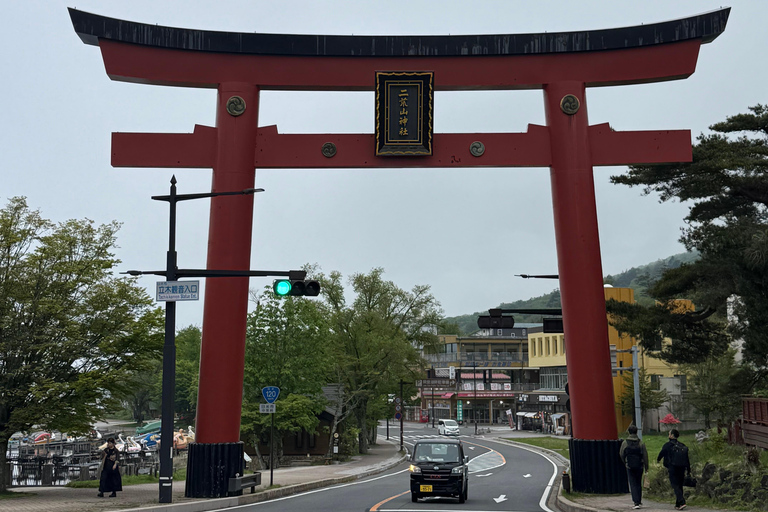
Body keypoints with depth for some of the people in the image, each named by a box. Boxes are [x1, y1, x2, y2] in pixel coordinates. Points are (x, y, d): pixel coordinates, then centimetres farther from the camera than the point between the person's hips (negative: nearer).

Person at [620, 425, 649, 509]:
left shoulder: (625, 443, -6)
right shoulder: (641, 443, -5)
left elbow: (621, 454, 3)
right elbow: (645, 455, -2)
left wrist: (625, 463, 21)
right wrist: (646, 467, 7)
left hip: (630, 467, -2)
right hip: (639, 466, 2)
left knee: (633, 484, 0)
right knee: (639, 483, 18)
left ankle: (636, 502, -9)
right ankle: (639, 500, 26)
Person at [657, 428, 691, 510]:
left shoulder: (667, 445, -7)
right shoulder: (682, 446, 9)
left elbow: (661, 453, 4)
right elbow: (687, 459, 10)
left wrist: (658, 459, 26)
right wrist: (688, 470, 15)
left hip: (672, 468, -6)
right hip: (682, 469, 6)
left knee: (675, 486, -6)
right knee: (679, 486, 14)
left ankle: (682, 502, -22)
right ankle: (678, 504, 19)